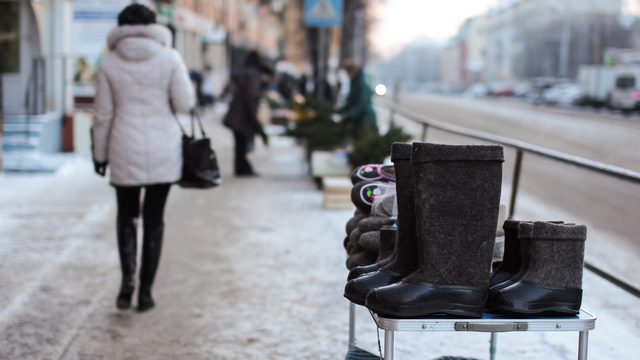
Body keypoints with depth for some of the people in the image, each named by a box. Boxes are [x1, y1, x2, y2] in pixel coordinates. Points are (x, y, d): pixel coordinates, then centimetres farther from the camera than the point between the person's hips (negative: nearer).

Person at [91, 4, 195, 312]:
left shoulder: (109, 62, -2)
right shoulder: (169, 58, -4)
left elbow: (103, 115, 0)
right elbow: (185, 104, -5)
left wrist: (99, 154, 10)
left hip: (125, 152, 0)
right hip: (163, 150, 0)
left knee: (126, 217, 17)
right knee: (154, 219, 11)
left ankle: (128, 277, -4)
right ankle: (145, 291, 12)